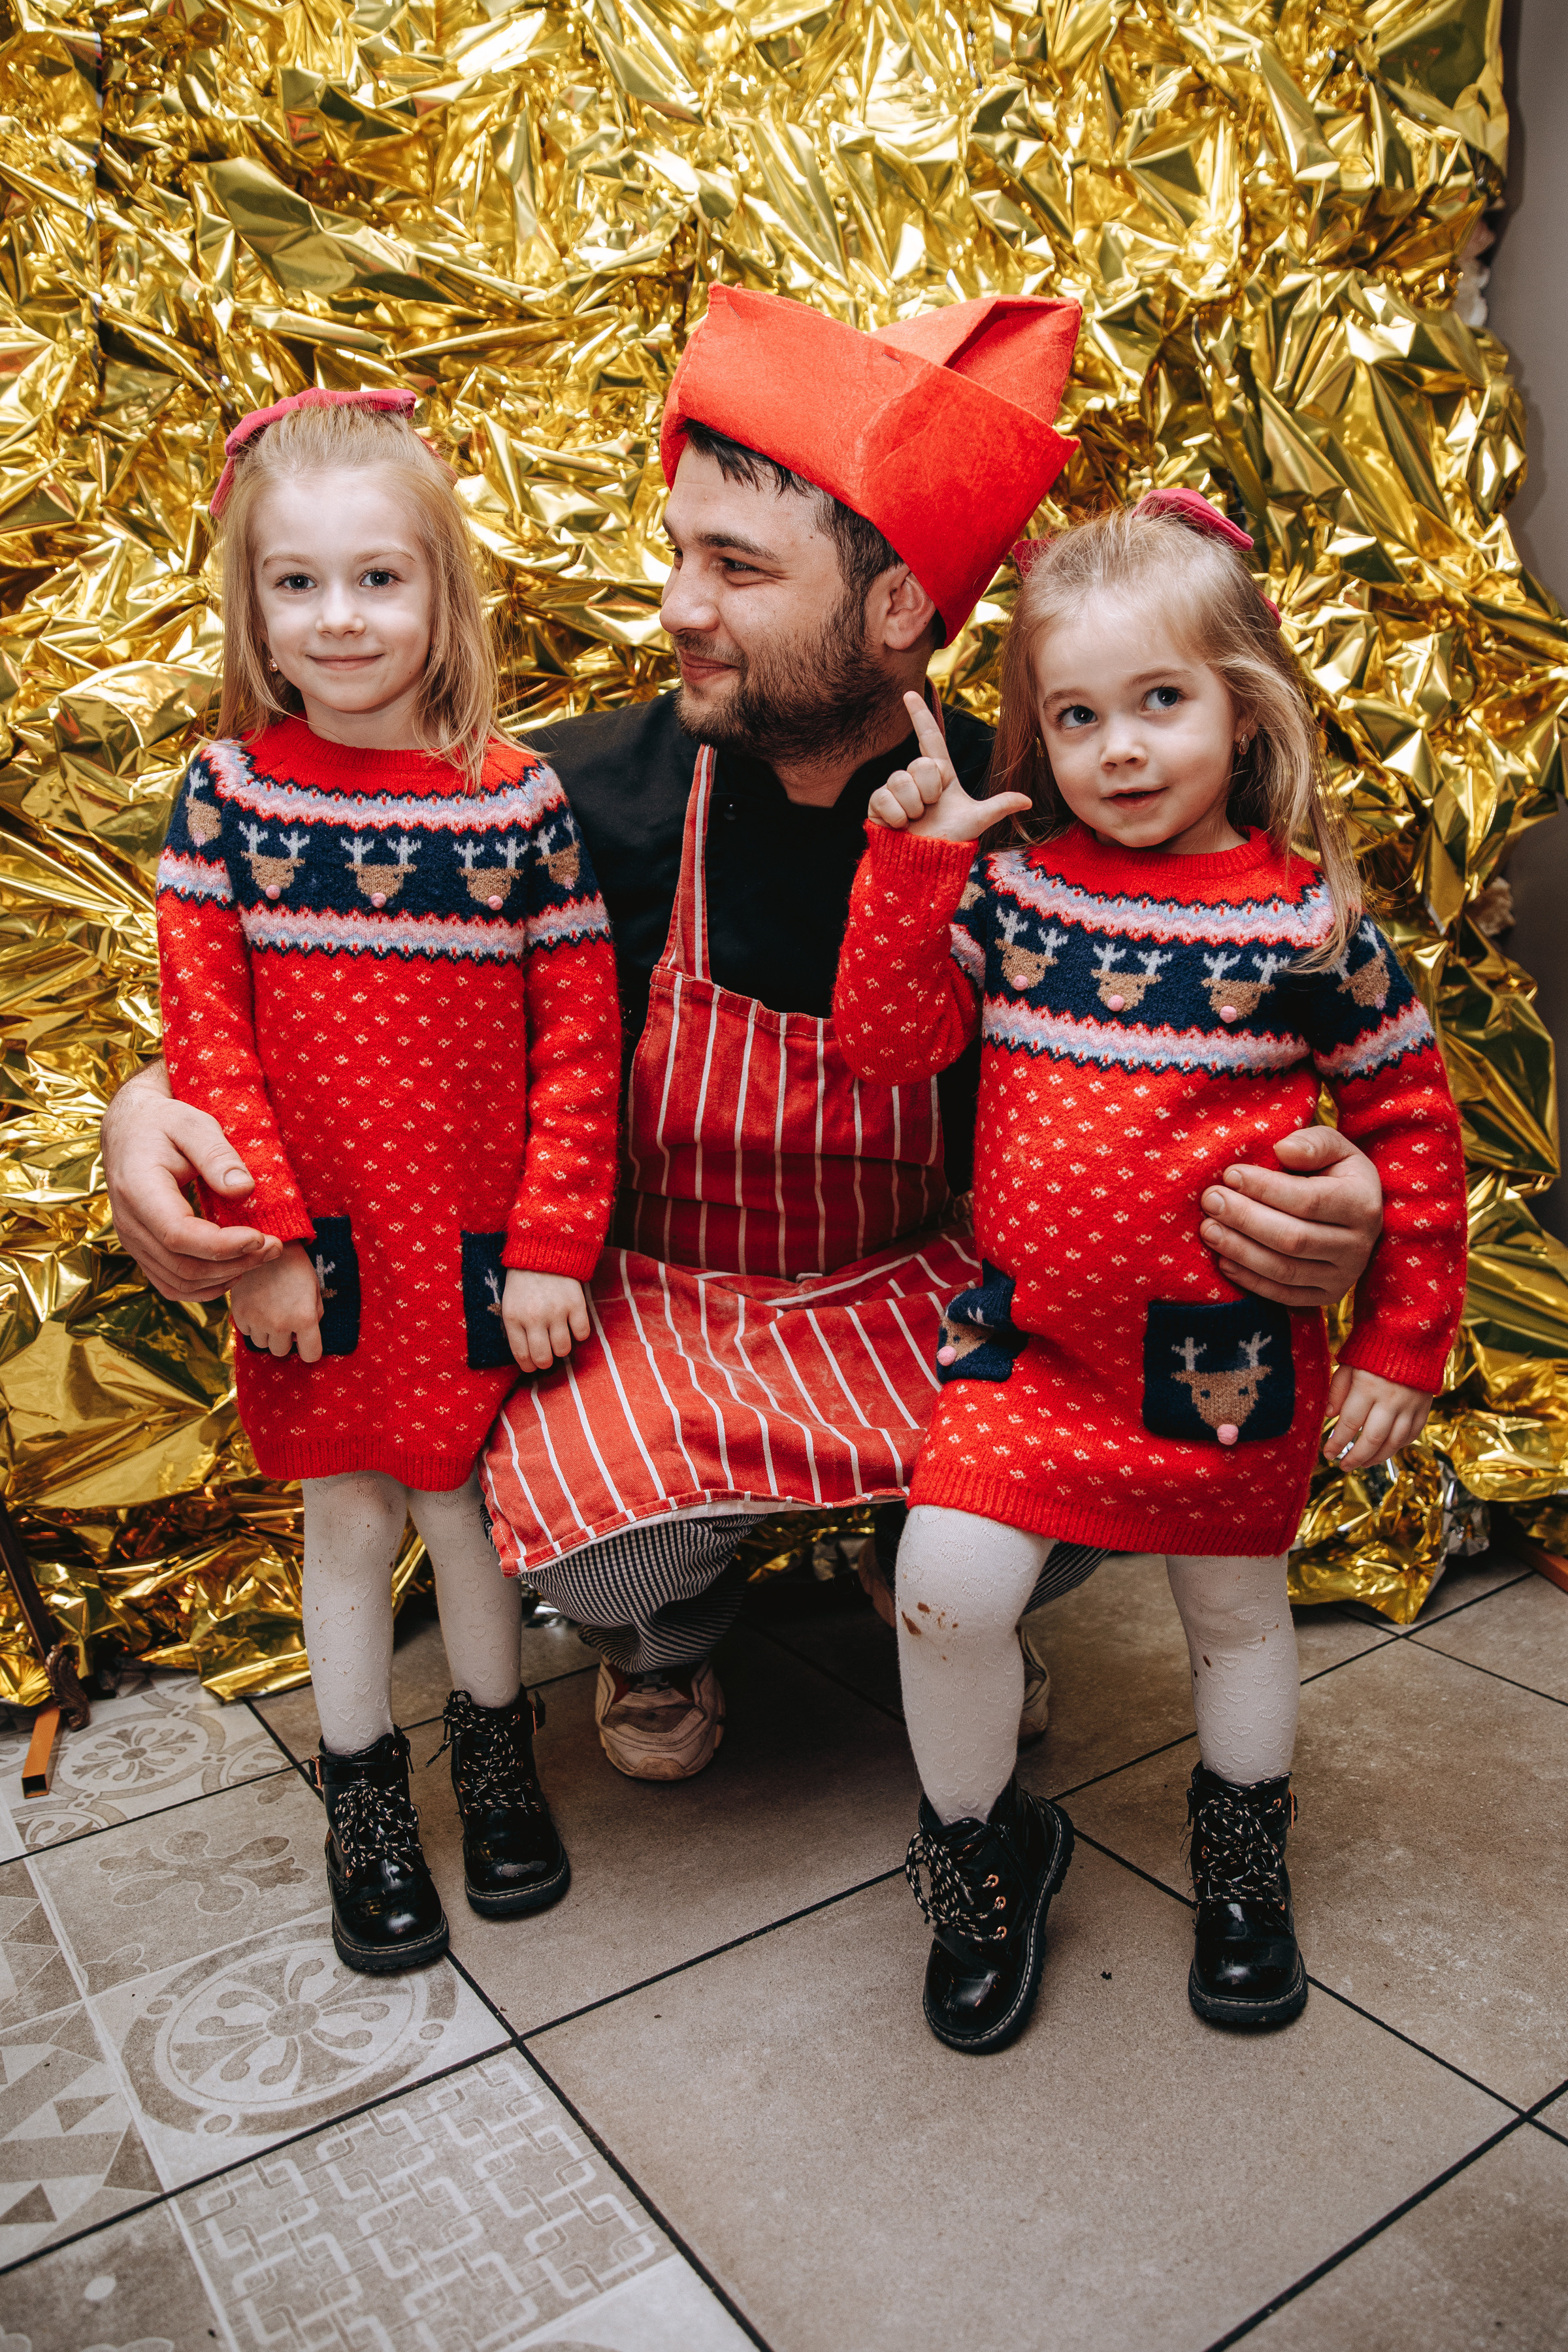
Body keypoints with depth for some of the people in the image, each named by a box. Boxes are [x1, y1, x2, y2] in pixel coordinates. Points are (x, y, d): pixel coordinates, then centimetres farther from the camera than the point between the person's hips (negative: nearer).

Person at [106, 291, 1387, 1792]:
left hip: (926, 1283, 1)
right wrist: (150, 1098, -24)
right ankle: (664, 1624, 13)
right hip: (642, 1291, 0)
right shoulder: (585, 799, -15)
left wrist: (1316, 1218, -29)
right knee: (592, 1525, -29)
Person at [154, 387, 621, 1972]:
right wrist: (260, 1235, -10)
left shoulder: (517, 799, -7)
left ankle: (495, 1745, 39)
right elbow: (202, 1029, -6)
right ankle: (362, 1795, 34)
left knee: (460, 1499, 12)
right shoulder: (229, 791, -5)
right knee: (347, 1514, 12)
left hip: (479, 1247, 0)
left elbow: (580, 1035, -6)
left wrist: (550, 1247, -9)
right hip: (318, 1253, 1)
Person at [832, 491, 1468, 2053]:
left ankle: (1243, 1859, 47)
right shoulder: (1010, 894, -3)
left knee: (1234, 1604, 17)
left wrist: (1403, 1343, 0)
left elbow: (1413, 1124, -1)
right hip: (1027, 1336, 1)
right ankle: (982, 1858, 19)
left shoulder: (1306, 921, -9)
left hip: (1225, 1354, -1)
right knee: (945, 1587, -11)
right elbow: (887, 1045, -6)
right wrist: (913, 858, -14)